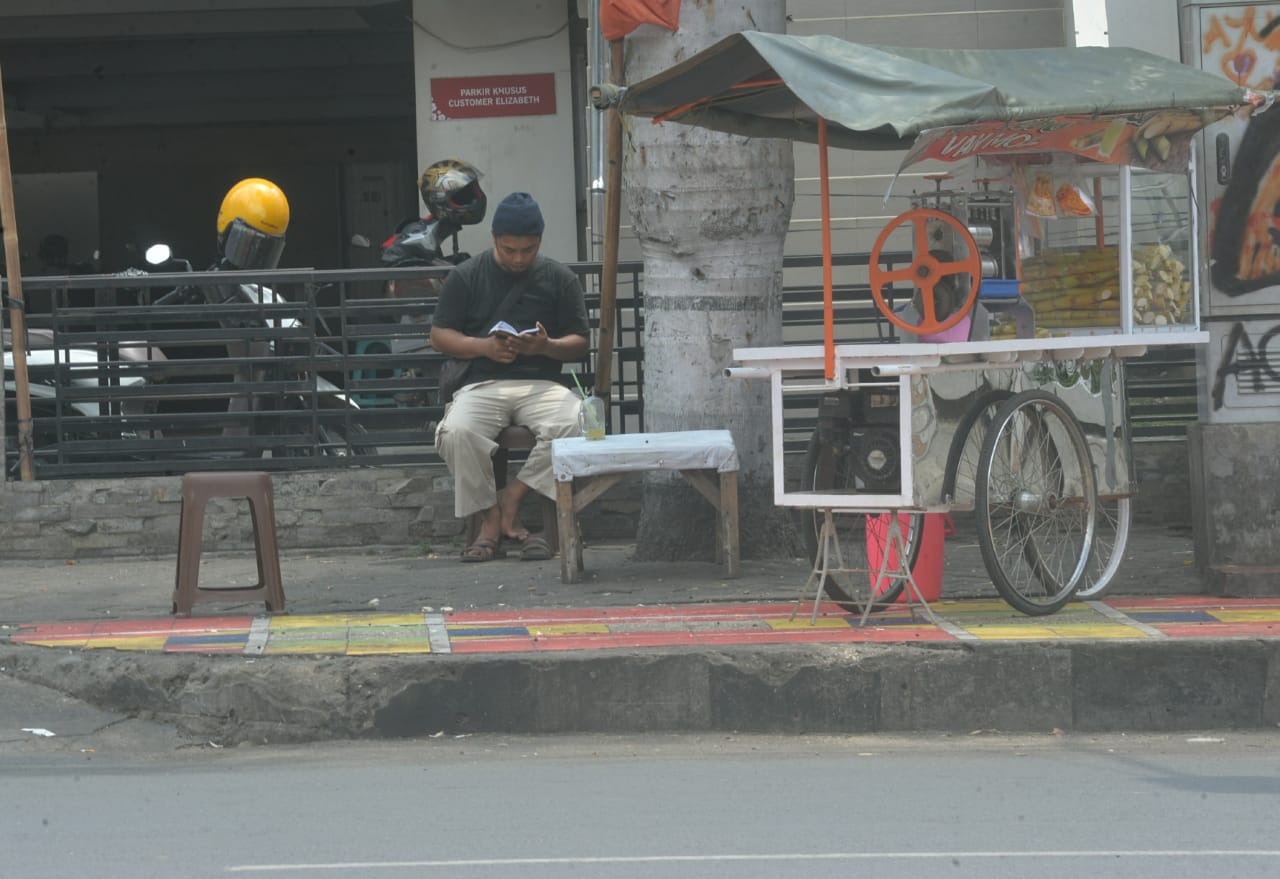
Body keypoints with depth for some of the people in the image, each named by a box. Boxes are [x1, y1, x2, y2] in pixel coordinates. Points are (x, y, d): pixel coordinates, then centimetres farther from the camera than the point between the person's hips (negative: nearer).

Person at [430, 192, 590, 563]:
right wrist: (483, 346, -11)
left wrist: (547, 347, -12)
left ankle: (509, 501, -18)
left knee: (574, 425, -33)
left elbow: (581, 341, 10)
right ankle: (493, 518, -18)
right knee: (456, 432, -34)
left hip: (541, 384, 1)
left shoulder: (560, 279, 12)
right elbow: (439, 335, 8)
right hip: (482, 384, -1)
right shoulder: (466, 277, 10)